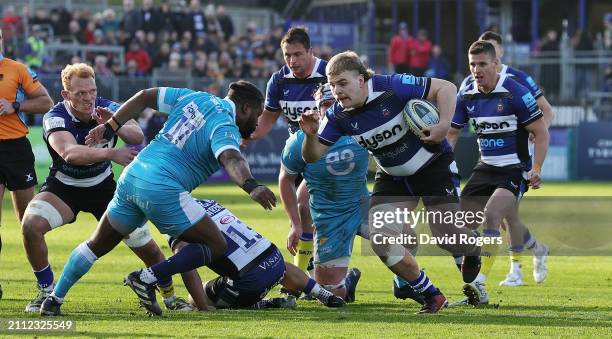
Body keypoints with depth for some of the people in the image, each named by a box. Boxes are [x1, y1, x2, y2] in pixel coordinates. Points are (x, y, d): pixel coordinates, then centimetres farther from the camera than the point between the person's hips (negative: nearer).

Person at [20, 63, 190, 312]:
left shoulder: (107, 109, -15)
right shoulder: (55, 118, -25)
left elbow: (138, 136, -28)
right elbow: (69, 152, -45)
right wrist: (110, 154, -58)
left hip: (103, 187, 2)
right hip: (64, 187, -2)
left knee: (146, 245, -4)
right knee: (31, 224, -29)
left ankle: (169, 296, 24)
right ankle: (46, 292, -10)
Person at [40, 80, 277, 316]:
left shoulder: (193, 97, 17)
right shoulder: (225, 127, -7)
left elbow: (145, 97, 20)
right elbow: (230, 159, -28)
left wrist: (110, 127, 24)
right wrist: (251, 186, -43)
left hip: (132, 175, 8)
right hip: (162, 189, -8)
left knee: (97, 245, 23)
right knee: (215, 247, -1)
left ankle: (54, 299, 22)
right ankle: (147, 279, -9)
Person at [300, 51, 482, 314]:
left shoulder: (392, 87, -26)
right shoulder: (338, 116, -12)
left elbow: (446, 88, -20)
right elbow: (314, 156, -10)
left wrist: (444, 124, -31)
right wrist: (311, 135, -31)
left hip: (432, 163, -5)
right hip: (392, 176, 5)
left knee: (448, 236, -11)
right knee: (380, 242, -12)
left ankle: (472, 254, 30)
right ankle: (431, 296, 5)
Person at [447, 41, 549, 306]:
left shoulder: (515, 92, -16)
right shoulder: (467, 95, 0)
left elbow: (541, 132, -11)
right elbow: (452, 132, 12)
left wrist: (536, 169, -20)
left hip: (515, 169, -7)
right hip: (486, 168, 7)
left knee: (491, 214, -27)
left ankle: (480, 284, -29)